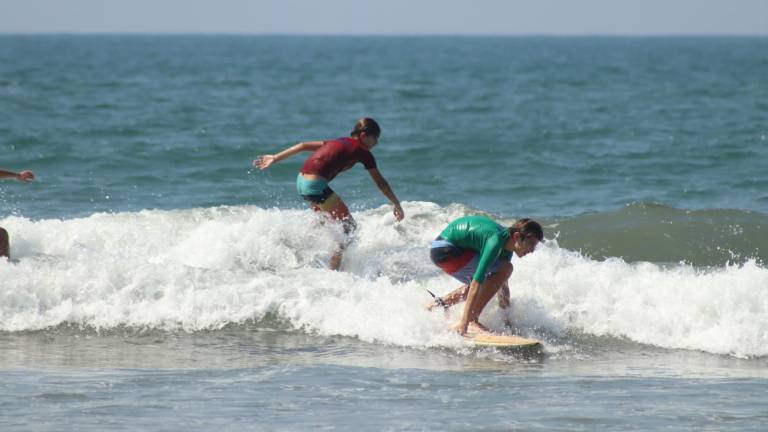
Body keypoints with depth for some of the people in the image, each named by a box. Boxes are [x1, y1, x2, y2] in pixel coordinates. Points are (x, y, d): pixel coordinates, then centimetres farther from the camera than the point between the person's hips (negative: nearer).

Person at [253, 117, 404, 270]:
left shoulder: (340, 142, 24)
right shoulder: (362, 152, 4)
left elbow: (303, 146, 22)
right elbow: (380, 183, 6)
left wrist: (275, 158, 25)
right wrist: (397, 205, 14)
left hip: (301, 181, 8)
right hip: (316, 185, -8)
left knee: (328, 218, 28)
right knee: (349, 226, 1)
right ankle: (333, 269, -6)